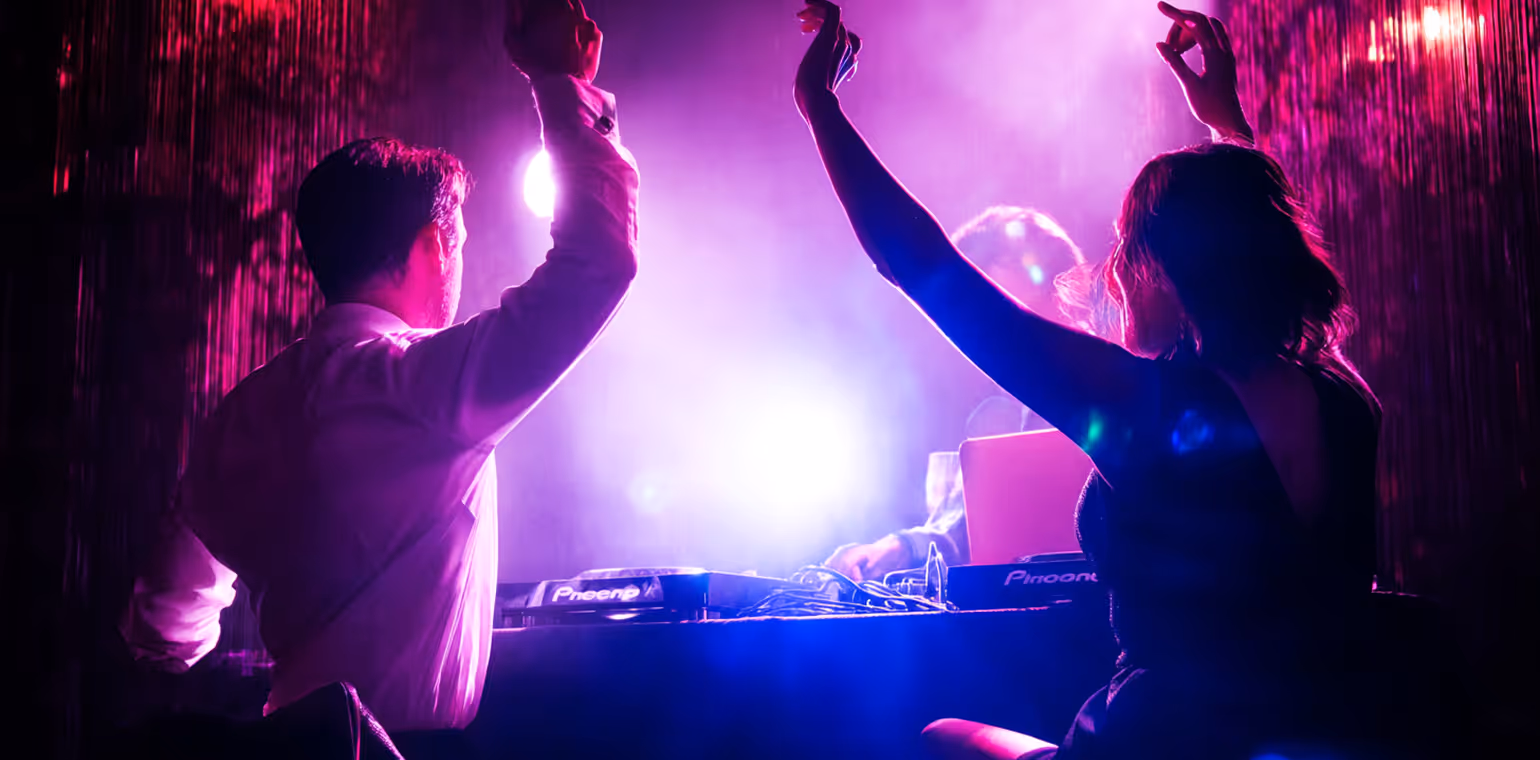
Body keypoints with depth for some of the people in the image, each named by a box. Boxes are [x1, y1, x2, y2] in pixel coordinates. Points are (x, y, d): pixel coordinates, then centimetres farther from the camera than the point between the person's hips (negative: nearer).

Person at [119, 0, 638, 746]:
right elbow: (597, 258, -20)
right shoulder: (414, 382, -18)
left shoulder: (242, 411, 5)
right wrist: (562, 82, -8)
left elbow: (160, 626, 15)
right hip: (414, 740, -8)